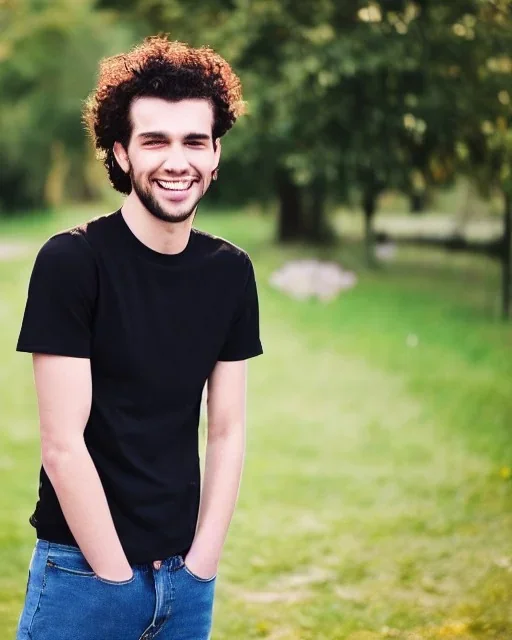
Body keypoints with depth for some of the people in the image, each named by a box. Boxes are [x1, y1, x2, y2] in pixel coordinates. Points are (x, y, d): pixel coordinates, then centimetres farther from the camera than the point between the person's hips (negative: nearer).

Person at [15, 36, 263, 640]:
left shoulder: (231, 272, 2)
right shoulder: (70, 261, -13)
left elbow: (226, 432, 4)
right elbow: (62, 446, -15)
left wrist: (200, 563, -4)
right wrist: (118, 577, -12)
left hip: (187, 573, 4)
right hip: (83, 570, -4)